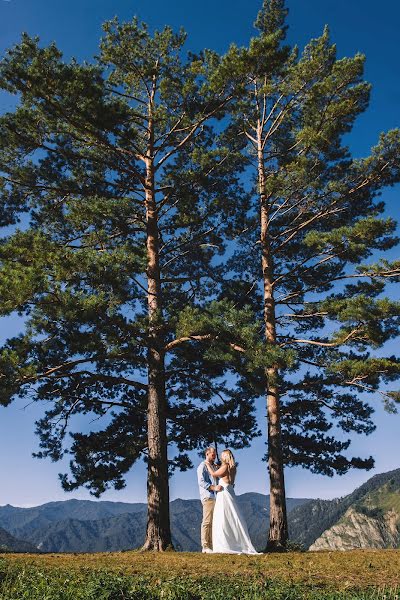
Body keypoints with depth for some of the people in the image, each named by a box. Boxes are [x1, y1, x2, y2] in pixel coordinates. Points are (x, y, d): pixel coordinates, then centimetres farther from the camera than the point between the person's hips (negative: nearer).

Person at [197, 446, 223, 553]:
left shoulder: (214, 466, 24)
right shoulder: (203, 466, -2)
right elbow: (201, 482, -13)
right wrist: (213, 487, -23)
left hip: (215, 496, 8)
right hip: (207, 497, -8)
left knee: (213, 522, 6)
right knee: (207, 522, -8)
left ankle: (211, 545, 10)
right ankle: (205, 546, -6)